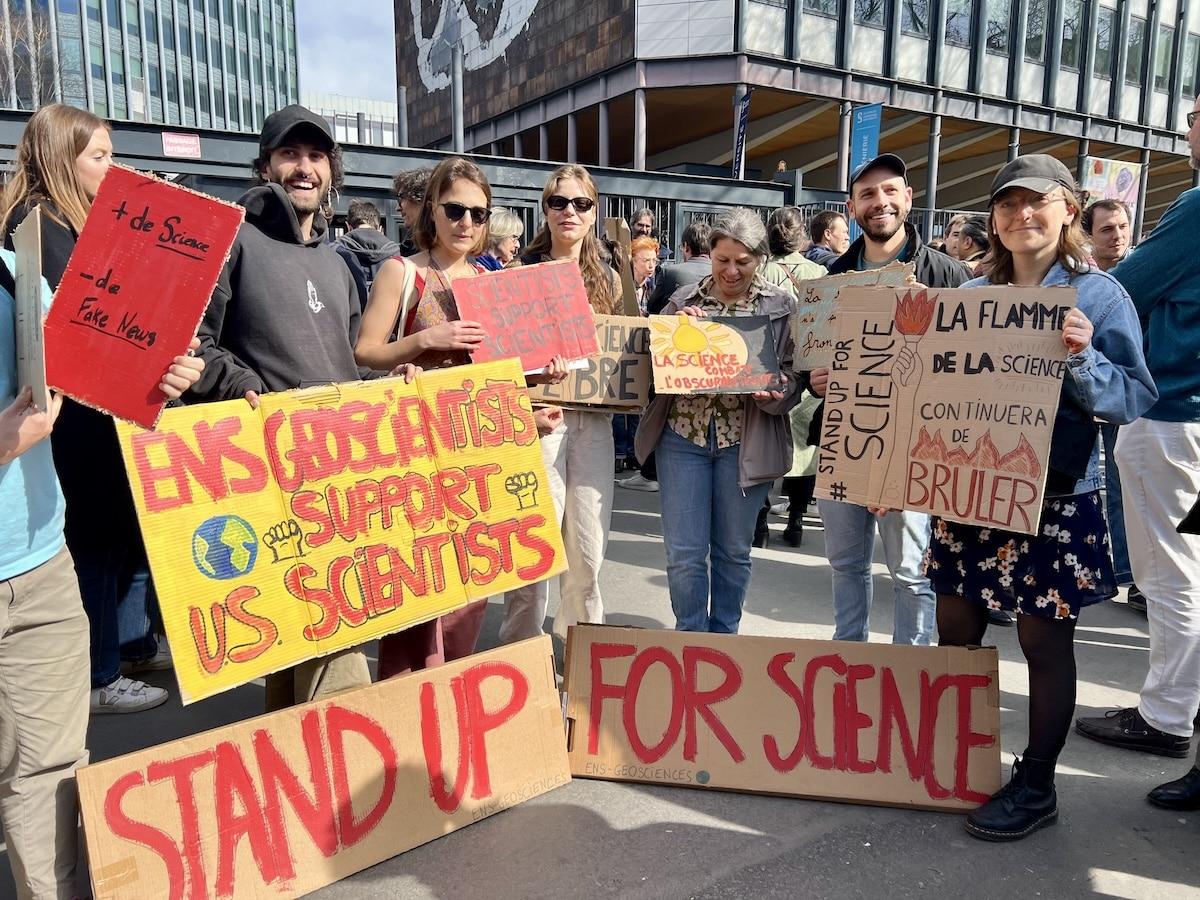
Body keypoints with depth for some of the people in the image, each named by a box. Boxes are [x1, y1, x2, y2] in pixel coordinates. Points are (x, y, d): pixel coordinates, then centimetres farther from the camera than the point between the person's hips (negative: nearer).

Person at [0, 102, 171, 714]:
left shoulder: (76, 221, 16)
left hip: (104, 406, 10)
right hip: (75, 415, -10)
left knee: (129, 527, 17)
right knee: (95, 538, -1)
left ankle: (133, 643, 32)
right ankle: (96, 678, 12)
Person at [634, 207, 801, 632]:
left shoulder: (782, 306, 1)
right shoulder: (683, 302, 4)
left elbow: (793, 377, 0)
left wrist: (775, 394, -23)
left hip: (745, 442, -1)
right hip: (683, 436, 1)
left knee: (733, 550, 12)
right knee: (684, 553, 2)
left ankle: (724, 639, 31)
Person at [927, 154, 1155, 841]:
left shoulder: (1098, 295, -3)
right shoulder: (972, 295, 10)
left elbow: (1137, 398, -8)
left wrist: (1084, 358, -24)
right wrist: (913, 367, -4)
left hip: (1056, 496, -4)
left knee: (1046, 642, 6)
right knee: (955, 631, 12)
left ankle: (1036, 784, 23)